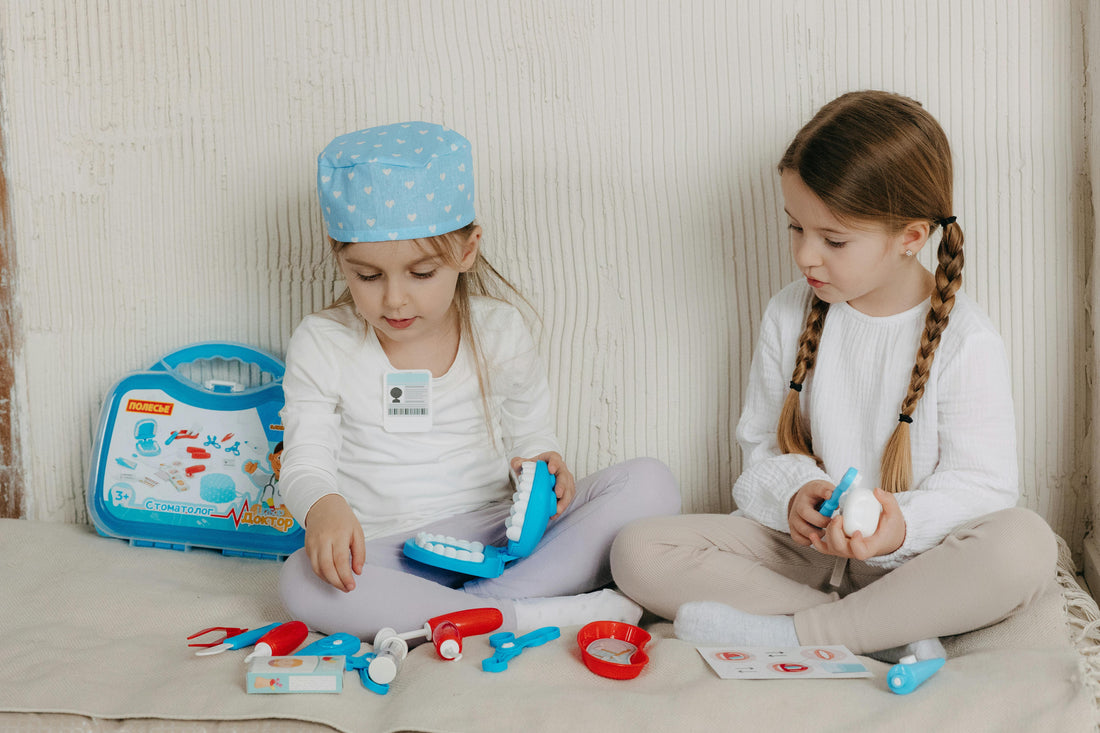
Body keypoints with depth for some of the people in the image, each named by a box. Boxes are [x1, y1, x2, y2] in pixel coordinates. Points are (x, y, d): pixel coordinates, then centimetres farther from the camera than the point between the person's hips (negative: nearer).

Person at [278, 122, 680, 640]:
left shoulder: (498, 331, 4)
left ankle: (480, 601, -29)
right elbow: (304, 464, -4)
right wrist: (323, 507, -29)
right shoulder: (321, 345, 0)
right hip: (386, 552, -2)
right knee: (303, 582, -37)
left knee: (650, 483, -17)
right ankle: (536, 614, -35)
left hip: (497, 530, 2)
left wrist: (544, 467, -12)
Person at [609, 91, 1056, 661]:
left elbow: (980, 481, -10)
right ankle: (880, 632, -24)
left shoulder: (964, 342, -10)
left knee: (1026, 545, -34)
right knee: (637, 550, -18)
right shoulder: (788, 318, 2)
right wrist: (794, 489, -14)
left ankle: (790, 631, -27)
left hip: (911, 561, -3)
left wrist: (904, 524, -30)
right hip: (802, 545, 3)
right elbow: (762, 443, 9)